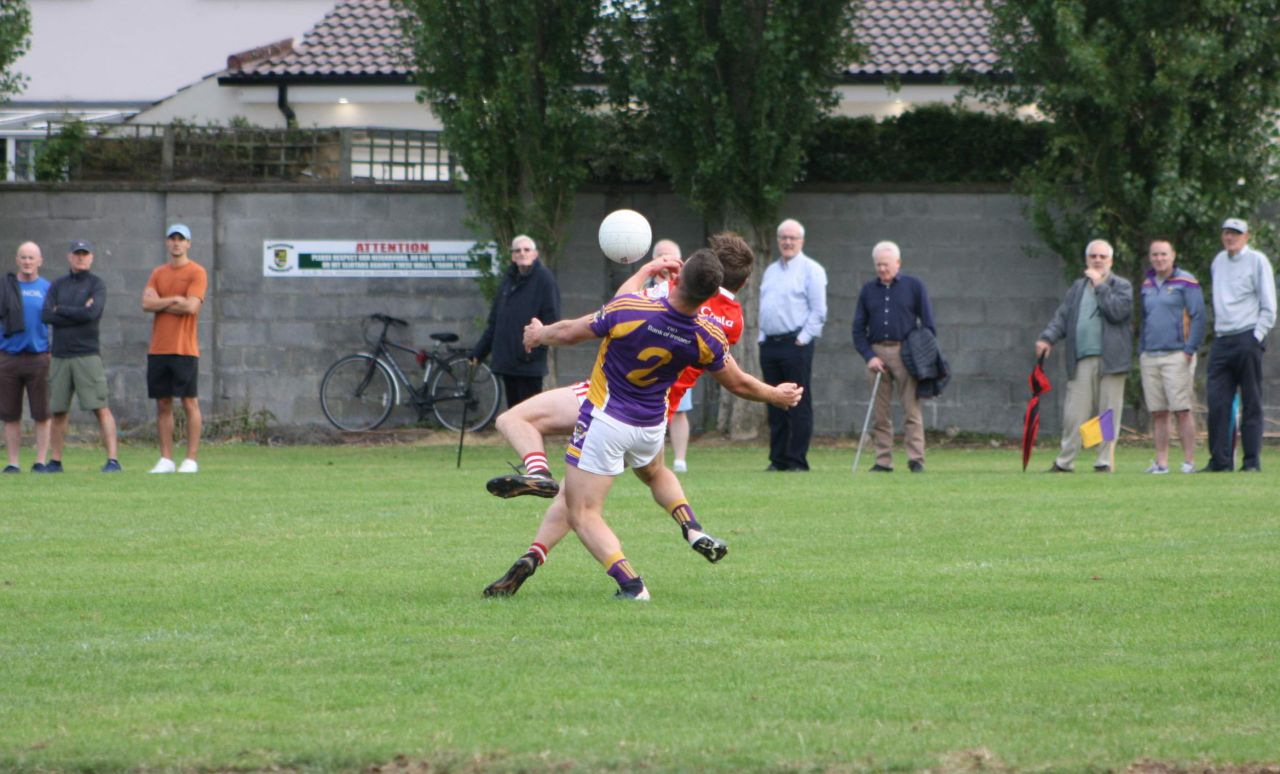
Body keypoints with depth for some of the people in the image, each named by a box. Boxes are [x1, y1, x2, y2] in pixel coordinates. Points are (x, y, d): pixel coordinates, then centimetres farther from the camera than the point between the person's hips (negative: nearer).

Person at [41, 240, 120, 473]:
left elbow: (92, 313, -15)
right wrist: (79, 314, -8)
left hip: (87, 356, -4)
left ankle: (112, 460, -15)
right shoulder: (58, 285, 12)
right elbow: (46, 316, -2)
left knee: (100, 408, -11)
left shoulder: (97, 285, 2)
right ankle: (55, 461, 16)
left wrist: (61, 310, -4)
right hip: (60, 357, 4)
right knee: (58, 410, 8)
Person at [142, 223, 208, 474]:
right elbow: (146, 303, 1)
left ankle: (191, 460, -2)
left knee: (189, 403, -4)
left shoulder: (196, 273, -2)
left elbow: (191, 306, -14)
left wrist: (160, 304, -4)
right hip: (158, 348, 5)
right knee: (163, 404, 5)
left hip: (184, 349, -5)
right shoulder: (158, 273, 14)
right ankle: (166, 459, 8)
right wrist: (175, 300, -11)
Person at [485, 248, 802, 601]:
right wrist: (776, 395, 24)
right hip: (650, 427, 4)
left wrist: (539, 334, 13)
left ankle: (630, 583, -21)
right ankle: (692, 530, 26)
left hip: (605, 419, -4)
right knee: (655, 473, 38)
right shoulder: (707, 339, -15)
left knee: (583, 515, -4)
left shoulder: (628, 310, -25)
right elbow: (739, 384, 2)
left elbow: (569, 333, -10)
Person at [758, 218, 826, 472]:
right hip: (769, 344, 7)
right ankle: (778, 459, 10)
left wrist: (803, 338, -13)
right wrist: (763, 338, 11)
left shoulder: (810, 270, -2)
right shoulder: (771, 271, 20)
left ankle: (797, 460, -5)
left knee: (798, 405, -6)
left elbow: (818, 311, -7)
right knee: (775, 405, 7)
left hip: (796, 344, -7)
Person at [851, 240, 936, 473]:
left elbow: (928, 325, 6)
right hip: (877, 354, 3)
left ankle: (916, 459, -7)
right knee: (880, 412, 3)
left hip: (905, 353, -3)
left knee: (912, 409, -7)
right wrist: (869, 356, -2)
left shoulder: (914, 287, 6)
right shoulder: (868, 291, 13)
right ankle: (883, 460, 5)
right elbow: (858, 329, 12)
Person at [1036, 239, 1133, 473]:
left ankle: (1105, 461, 3)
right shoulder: (1077, 288, 19)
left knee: (1108, 413, -2)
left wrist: (1099, 285, -6)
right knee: (1074, 413, 0)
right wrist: (1048, 338, -3)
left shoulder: (1121, 286, 6)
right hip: (1081, 361, 3)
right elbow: (1062, 316, 14)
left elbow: (1118, 311, -11)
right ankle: (1065, 461, 5)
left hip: (1110, 360, -3)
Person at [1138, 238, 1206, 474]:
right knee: (1157, 413, 4)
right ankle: (1161, 462, 6)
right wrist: (1140, 351, 14)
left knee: (1182, 410, -8)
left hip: (1176, 355, -6)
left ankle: (1189, 461, -6)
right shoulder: (1147, 285, 16)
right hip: (1149, 357, 6)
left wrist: (1190, 349, -12)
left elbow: (1199, 317, -6)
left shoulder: (1186, 282, -1)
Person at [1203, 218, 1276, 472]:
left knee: (1251, 403, -3)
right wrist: (1217, 332, 13)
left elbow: (1269, 308, -3)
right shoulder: (1218, 262, 16)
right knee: (1217, 402, -3)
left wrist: (1256, 338, -11)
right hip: (1221, 341, 5)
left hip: (1247, 339, -5)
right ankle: (1220, 460, -1)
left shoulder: (1257, 261, -1)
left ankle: (1252, 461, -1)